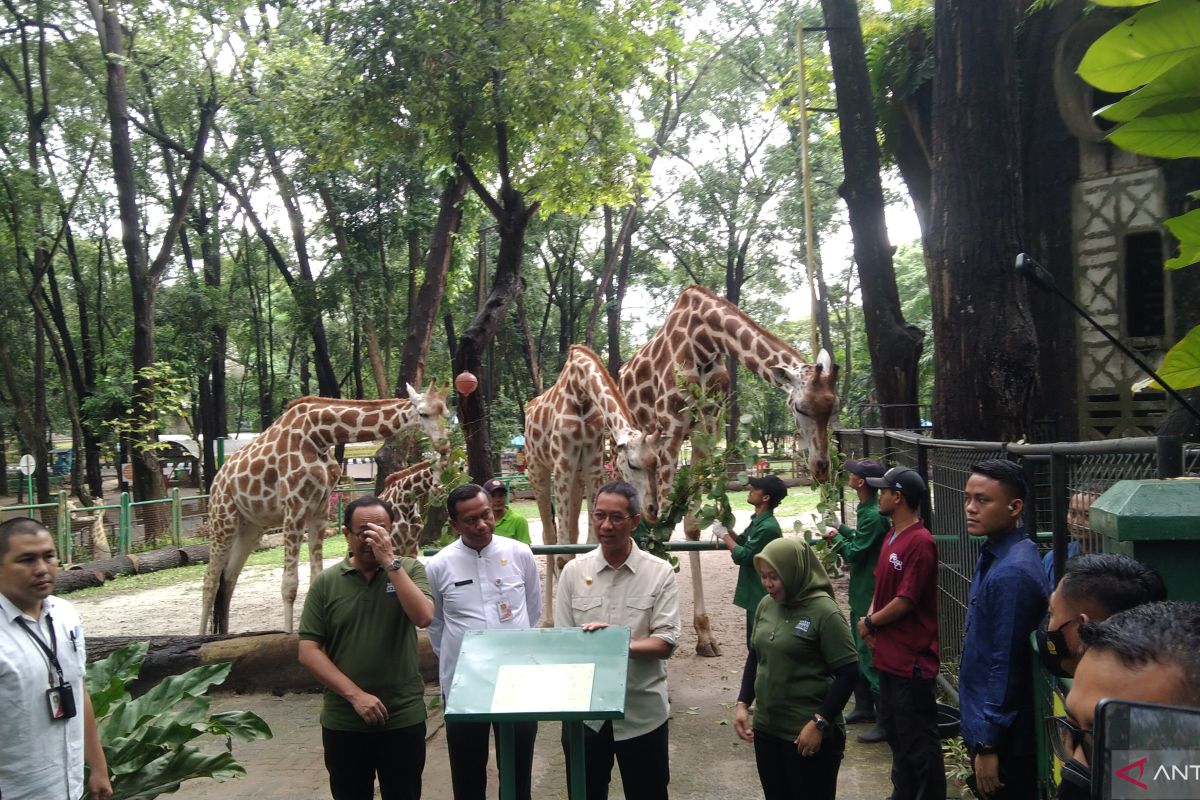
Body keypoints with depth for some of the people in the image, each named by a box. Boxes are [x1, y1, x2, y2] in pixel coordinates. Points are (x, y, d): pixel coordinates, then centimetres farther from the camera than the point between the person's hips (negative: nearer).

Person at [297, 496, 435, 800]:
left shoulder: (410, 570, -3)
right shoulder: (326, 583, -2)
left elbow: (424, 617, -20)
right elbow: (308, 651, -4)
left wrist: (390, 561, -22)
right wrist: (355, 695, -13)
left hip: (404, 718, -1)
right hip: (342, 721, 1)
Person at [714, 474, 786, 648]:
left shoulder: (768, 527, -24)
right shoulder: (758, 521, 8)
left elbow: (742, 555, -22)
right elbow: (741, 542, 14)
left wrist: (724, 534, -12)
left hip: (762, 598, -10)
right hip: (755, 595, 10)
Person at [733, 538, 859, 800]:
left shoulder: (824, 612, -16)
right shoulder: (766, 605, 3)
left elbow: (848, 673, -15)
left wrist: (819, 723, -16)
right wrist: (742, 703, 6)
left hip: (808, 734, -6)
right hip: (766, 728, 6)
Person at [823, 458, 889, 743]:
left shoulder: (874, 516, -23)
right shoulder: (867, 509, 8)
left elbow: (854, 553, -20)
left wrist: (837, 539, -4)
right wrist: (841, 530, 7)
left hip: (869, 597, -11)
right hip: (860, 594, 11)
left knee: (870, 658, -5)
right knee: (859, 652, 20)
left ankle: (886, 722, 3)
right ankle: (863, 707, 34)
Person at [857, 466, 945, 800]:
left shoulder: (920, 542, -21)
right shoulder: (892, 535, 9)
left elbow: (906, 600, -22)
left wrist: (870, 623, -9)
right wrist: (871, 617, -1)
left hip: (911, 658, -10)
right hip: (888, 653, 10)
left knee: (918, 740, 2)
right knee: (895, 731, 22)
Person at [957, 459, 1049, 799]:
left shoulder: (1012, 573, -25)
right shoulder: (993, 555, 4)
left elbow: (1007, 666, -24)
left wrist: (988, 744, -19)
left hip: (1002, 736, -9)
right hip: (983, 722, 9)